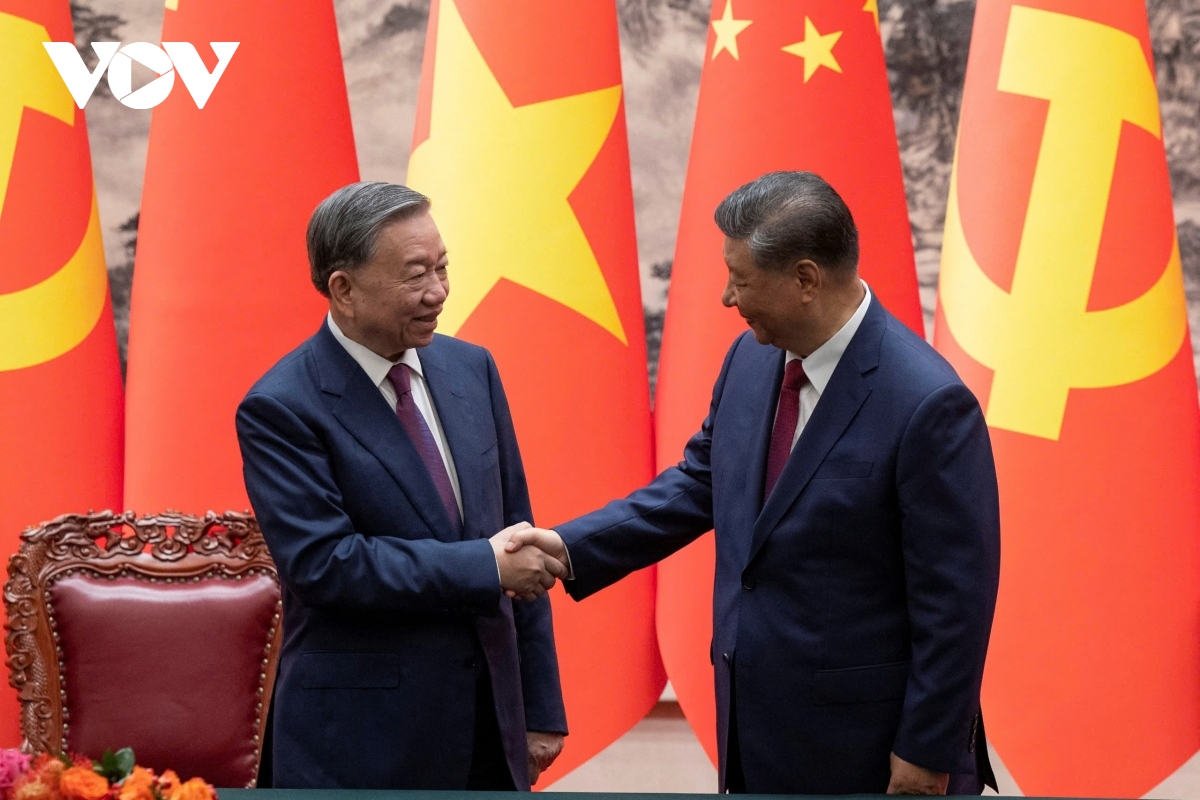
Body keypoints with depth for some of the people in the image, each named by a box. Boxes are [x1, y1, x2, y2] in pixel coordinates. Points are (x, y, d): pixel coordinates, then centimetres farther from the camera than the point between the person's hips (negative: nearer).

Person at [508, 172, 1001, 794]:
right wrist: (571, 547, 4)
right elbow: (701, 481, 14)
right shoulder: (751, 357, 1)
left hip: (862, 744, -7)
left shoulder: (928, 404, -22)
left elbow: (955, 596, -18)